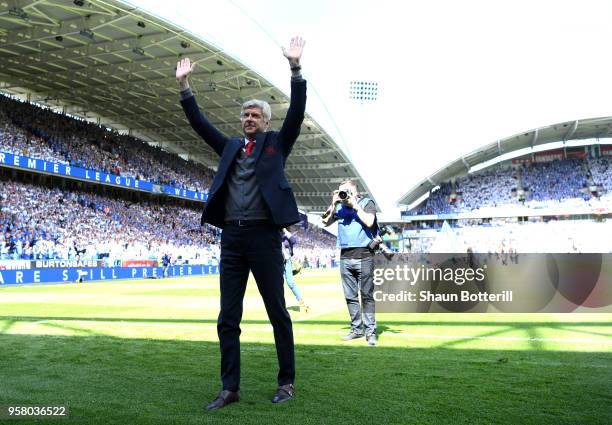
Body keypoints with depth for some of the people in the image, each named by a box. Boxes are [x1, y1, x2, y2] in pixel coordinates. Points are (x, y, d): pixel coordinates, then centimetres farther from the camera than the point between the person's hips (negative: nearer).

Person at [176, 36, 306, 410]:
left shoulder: (276, 143, 10)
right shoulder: (230, 146, 21)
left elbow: (296, 114, -2)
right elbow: (200, 123, 20)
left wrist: (295, 68, -9)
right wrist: (184, 85, 14)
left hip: (264, 234, -4)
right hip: (232, 236, 5)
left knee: (278, 312, 3)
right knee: (228, 318, 5)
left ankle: (287, 382, 17)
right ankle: (230, 388, 14)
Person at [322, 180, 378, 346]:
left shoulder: (367, 203, 3)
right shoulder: (340, 207, 14)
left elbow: (369, 222, -13)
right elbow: (325, 222, 9)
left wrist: (355, 205, -7)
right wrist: (333, 204, 1)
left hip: (364, 255, -4)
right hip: (345, 257, 5)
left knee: (367, 295, -2)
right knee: (350, 296, 7)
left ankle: (370, 331, 3)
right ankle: (356, 329, 16)